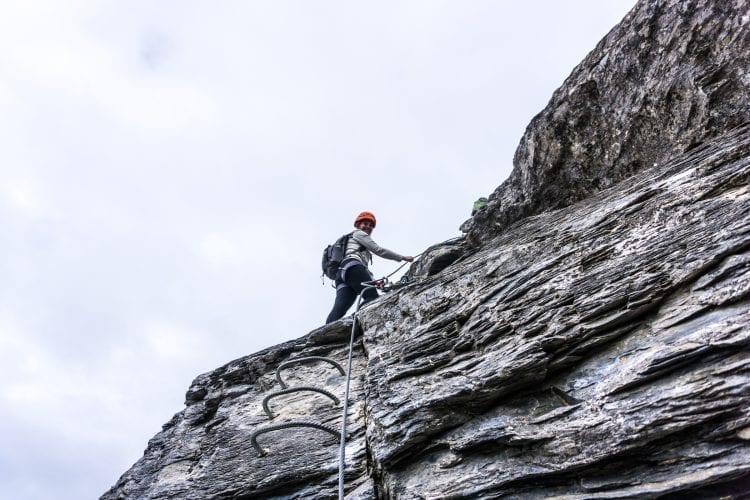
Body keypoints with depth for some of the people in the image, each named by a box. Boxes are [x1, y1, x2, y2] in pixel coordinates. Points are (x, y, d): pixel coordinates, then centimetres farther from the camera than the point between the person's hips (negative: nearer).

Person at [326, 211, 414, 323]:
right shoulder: (358, 233, 18)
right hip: (353, 267, -8)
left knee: (339, 307, -16)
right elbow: (378, 250, 9)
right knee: (373, 297, -20)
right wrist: (402, 257, 14)